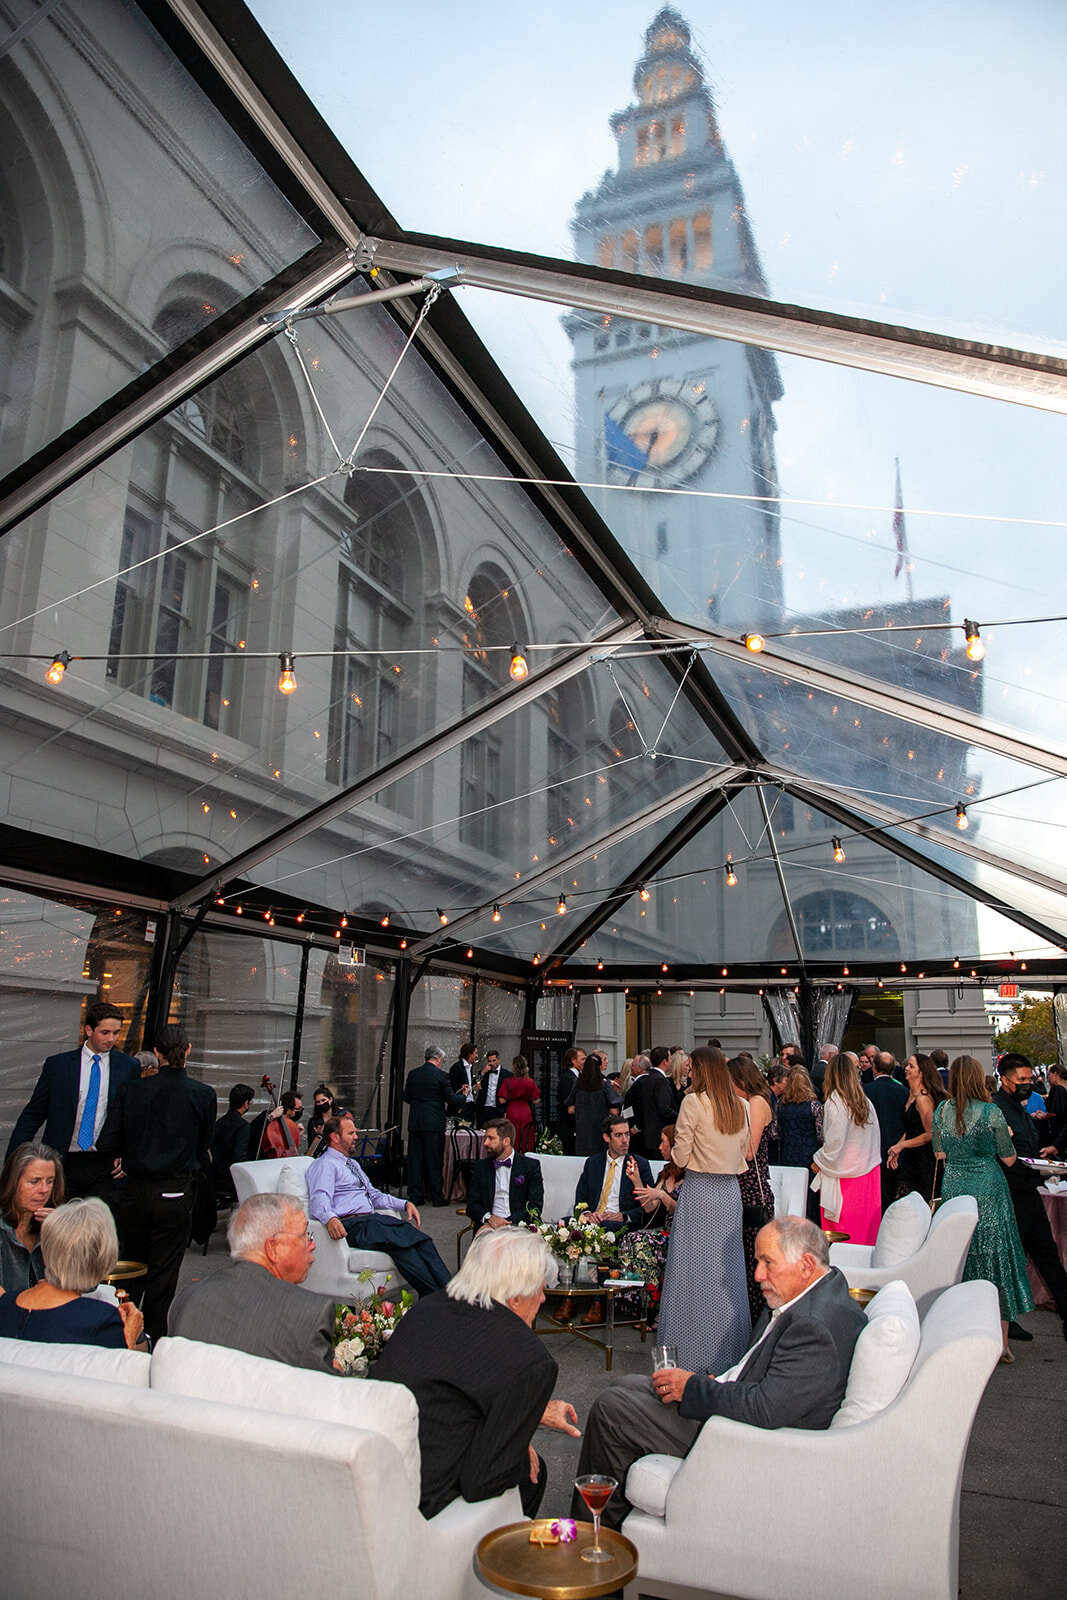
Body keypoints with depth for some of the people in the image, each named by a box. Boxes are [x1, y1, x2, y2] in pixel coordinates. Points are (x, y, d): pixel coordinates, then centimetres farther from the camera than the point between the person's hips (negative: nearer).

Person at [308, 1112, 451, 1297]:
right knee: (399, 1243, -32)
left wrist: (405, 1204, 15)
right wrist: (330, 1219, -40)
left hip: (372, 1219, 8)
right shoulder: (324, 1164, -1)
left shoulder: (353, 1164, 28)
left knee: (421, 1239, -17)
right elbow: (320, 1200, -17)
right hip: (350, 1225, -8)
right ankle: (434, 1295, -36)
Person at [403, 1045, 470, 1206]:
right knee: (435, 1160, 3)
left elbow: (406, 1098, 12)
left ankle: (415, 1196, 11)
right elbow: (450, 1099, -7)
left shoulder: (413, 1074, 6)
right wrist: (464, 1095, 11)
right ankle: (437, 1197, 8)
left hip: (414, 1122, 4)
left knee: (415, 1159, 8)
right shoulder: (441, 1075, -8)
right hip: (434, 1123, -4)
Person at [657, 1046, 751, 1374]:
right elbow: (744, 1152, 13)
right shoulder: (738, 1106, 6)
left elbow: (681, 1156, -8)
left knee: (695, 1271, 2)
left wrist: (679, 1152, 11)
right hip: (730, 1191, 6)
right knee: (727, 1269, 13)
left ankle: (693, 1351, 8)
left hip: (700, 1191, -6)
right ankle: (730, 1349, 21)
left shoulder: (694, 1102, -12)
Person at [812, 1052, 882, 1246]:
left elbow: (835, 1142, -17)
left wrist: (818, 1160, -2)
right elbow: (875, 1138, 10)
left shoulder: (835, 1102, -15)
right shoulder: (865, 1102, 5)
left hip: (845, 1176, -6)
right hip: (869, 1171, 6)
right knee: (866, 1225, 13)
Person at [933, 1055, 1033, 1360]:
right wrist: (1006, 1136, 15)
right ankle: (1000, 1342, 12)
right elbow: (1009, 1159, -3)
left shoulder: (941, 1111, -2)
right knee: (995, 1258, 7)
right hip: (988, 1190, -3)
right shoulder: (992, 1112, -12)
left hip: (953, 1188, 3)